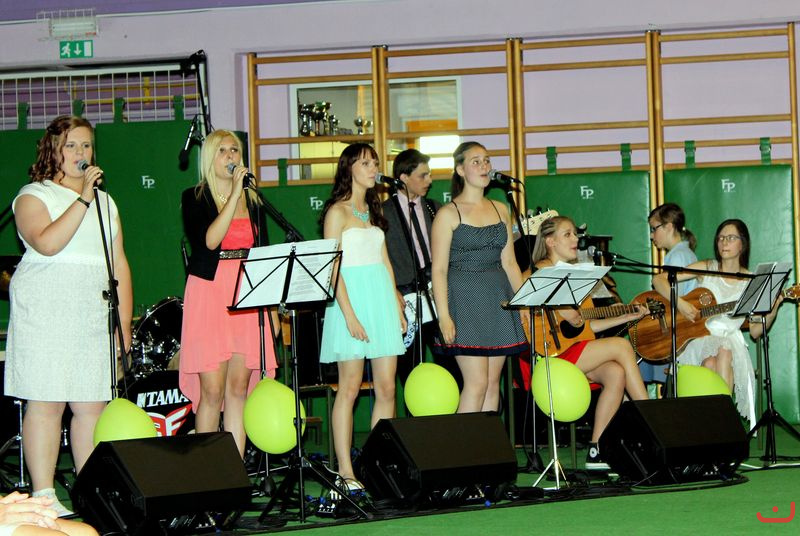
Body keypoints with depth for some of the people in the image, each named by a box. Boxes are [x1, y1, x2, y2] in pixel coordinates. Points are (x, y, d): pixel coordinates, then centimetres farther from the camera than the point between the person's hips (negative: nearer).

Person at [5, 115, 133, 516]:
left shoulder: (105, 202, 20)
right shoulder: (33, 196, 2)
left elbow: (119, 264, 17)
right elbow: (47, 243, -17)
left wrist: (124, 321, 9)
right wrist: (83, 199, -17)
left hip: (95, 315, 5)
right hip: (46, 313, -5)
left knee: (93, 404, 1)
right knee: (46, 403, -7)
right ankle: (43, 496, -4)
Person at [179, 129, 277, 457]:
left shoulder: (253, 200, 16)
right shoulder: (195, 198, 2)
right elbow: (209, 240, -15)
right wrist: (234, 194, -15)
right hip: (209, 294, -4)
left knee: (239, 388, 2)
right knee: (212, 390, -8)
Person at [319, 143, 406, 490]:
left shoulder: (373, 210, 17)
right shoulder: (338, 211, -3)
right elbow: (332, 266, -10)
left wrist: (397, 305, 12)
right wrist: (349, 314, -18)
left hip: (381, 297, 7)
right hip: (352, 296, -7)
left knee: (387, 387, 2)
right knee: (350, 387, -5)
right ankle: (346, 472, -2)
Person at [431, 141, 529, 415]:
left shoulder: (500, 210, 13)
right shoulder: (448, 213, -3)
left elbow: (509, 262, 16)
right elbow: (439, 269, -7)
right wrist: (444, 316, -15)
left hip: (498, 300, 6)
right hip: (465, 299, -6)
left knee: (493, 382, 4)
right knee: (477, 382, -12)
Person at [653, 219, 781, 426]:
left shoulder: (750, 282, 10)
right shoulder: (706, 269, 8)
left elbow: (755, 331, 8)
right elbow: (658, 280, 1)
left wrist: (773, 310, -10)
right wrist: (680, 303, -15)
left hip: (731, 340, 1)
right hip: (699, 337, -1)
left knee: (724, 351, -35)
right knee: (711, 359, -34)